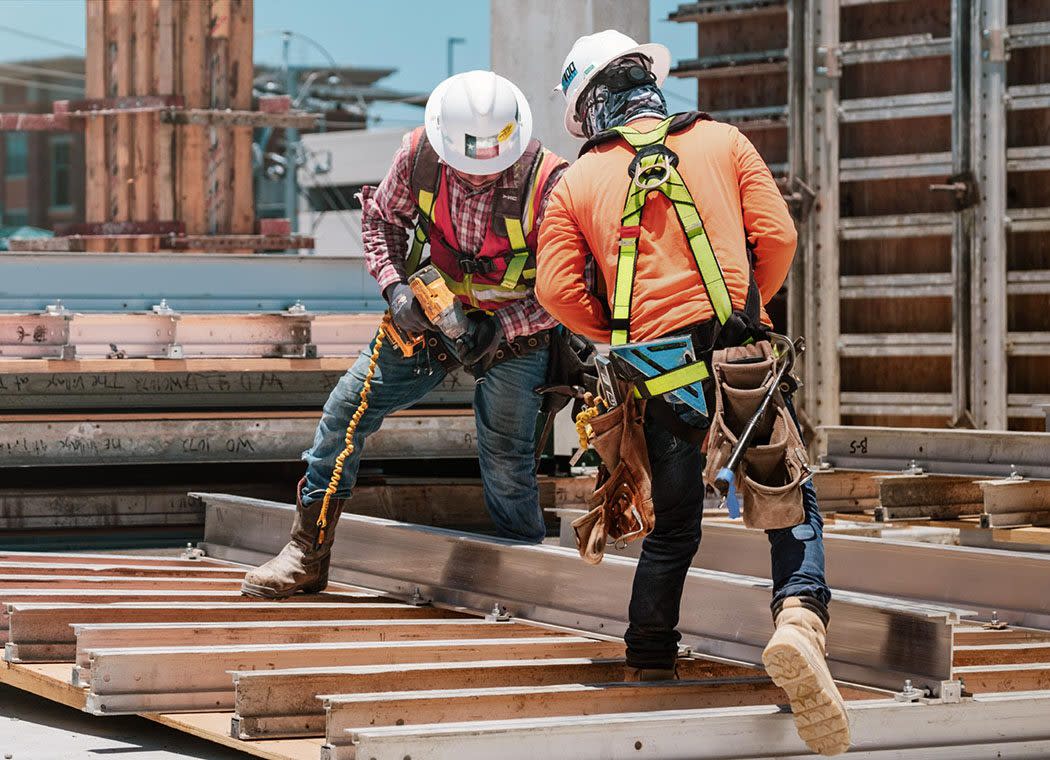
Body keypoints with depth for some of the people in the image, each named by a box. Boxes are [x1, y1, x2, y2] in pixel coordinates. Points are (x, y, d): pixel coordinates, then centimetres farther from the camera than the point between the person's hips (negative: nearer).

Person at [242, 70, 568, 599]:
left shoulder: (547, 182, -27)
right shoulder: (420, 154, -18)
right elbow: (382, 219, 2)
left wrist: (501, 328, -26)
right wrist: (394, 286, -14)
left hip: (515, 333, -4)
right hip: (428, 317, 4)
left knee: (506, 462, -6)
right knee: (344, 412, 0)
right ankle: (307, 554, 12)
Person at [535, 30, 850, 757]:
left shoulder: (576, 183, 13)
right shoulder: (723, 141, 12)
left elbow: (558, 288, 3)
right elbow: (777, 235, 4)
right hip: (743, 353, -2)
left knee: (673, 528, 15)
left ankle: (648, 671, 20)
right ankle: (799, 617, -23)